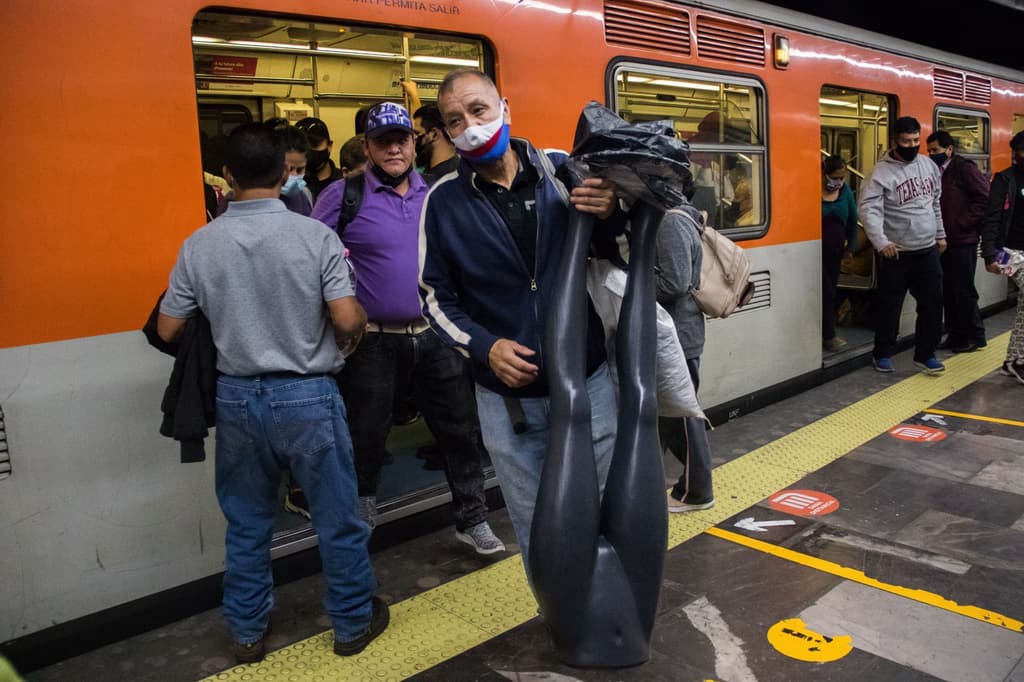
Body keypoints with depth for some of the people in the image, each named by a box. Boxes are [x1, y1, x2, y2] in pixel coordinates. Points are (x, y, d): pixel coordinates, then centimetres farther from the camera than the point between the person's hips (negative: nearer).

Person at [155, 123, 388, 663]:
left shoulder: (199, 245, -4)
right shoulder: (315, 235, -13)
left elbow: (168, 329, 1)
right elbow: (348, 320, -17)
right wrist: (358, 326, 6)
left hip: (237, 396, 3)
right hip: (307, 396, -3)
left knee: (246, 523, 18)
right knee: (337, 518, 13)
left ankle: (247, 632, 33)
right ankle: (352, 622, 29)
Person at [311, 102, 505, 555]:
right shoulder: (342, 196, -3)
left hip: (436, 335, 4)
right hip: (374, 342, -3)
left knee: (461, 429, 10)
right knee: (366, 436, 11)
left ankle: (472, 519, 27)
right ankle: (361, 511, 35)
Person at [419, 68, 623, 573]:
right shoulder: (444, 200, -3)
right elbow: (436, 296, 3)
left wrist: (612, 214, -17)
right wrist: (484, 346, -13)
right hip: (508, 398, 0)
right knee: (537, 531, 13)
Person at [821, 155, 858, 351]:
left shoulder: (845, 191, 4)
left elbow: (852, 219, 12)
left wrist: (851, 247, 12)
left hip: (835, 251, 6)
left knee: (829, 292, 10)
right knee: (826, 292, -8)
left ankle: (825, 331, 20)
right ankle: (828, 336, -1)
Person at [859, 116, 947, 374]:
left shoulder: (929, 165, 8)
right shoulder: (881, 172, -13)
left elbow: (936, 203, 18)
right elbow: (869, 209, -22)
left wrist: (940, 234, 18)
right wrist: (881, 242, -31)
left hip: (928, 250, 6)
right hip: (897, 253, -5)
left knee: (933, 303, 8)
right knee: (889, 305, 4)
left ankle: (925, 354, 21)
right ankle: (883, 353, 21)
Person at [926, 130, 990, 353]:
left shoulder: (964, 168, -9)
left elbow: (985, 198, -14)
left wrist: (963, 223, -15)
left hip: (963, 241, -7)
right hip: (944, 240, 7)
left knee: (963, 290, -2)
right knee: (948, 291, 11)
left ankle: (975, 336, 11)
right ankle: (955, 335, 21)